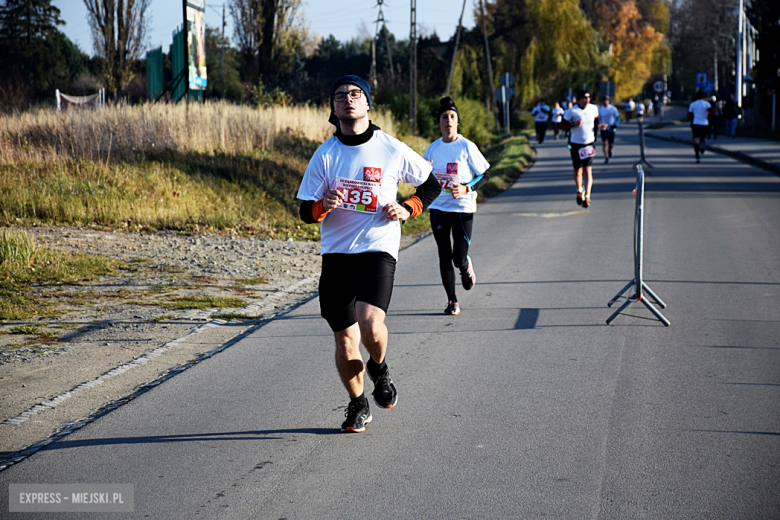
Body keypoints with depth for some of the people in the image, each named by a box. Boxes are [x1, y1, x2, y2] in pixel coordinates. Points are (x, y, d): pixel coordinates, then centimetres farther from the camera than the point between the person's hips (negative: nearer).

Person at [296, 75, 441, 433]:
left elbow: (431, 185, 13)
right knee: (344, 338, 5)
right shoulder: (325, 154, 2)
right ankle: (357, 406, 28)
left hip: (378, 249, -2)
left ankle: (379, 369, 10)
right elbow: (306, 212, 4)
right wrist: (324, 205, -18)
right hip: (336, 252, 2)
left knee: (370, 323, -24)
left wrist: (407, 210, -4)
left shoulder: (391, 150, -1)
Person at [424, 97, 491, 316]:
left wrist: (467, 188, -16)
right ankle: (452, 301, 14)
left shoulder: (467, 147, -6)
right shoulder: (432, 149, 4)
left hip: (463, 208, -3)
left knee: (459, 258, -6)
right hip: (438, 207, 3)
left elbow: (485, 174, -1)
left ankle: (466, 268, 31)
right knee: (444, 257, 2)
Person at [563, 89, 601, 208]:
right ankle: (579, 190, 40)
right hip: (576, 144, -1)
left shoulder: (593, 108, 1)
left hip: (589, 144, 1)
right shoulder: (572, 111, -11)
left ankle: (587, 196, -14)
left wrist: (599, 126, -3)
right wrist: (573, 124, -25)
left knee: (588, 171, -12)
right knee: (577, 170, 12)